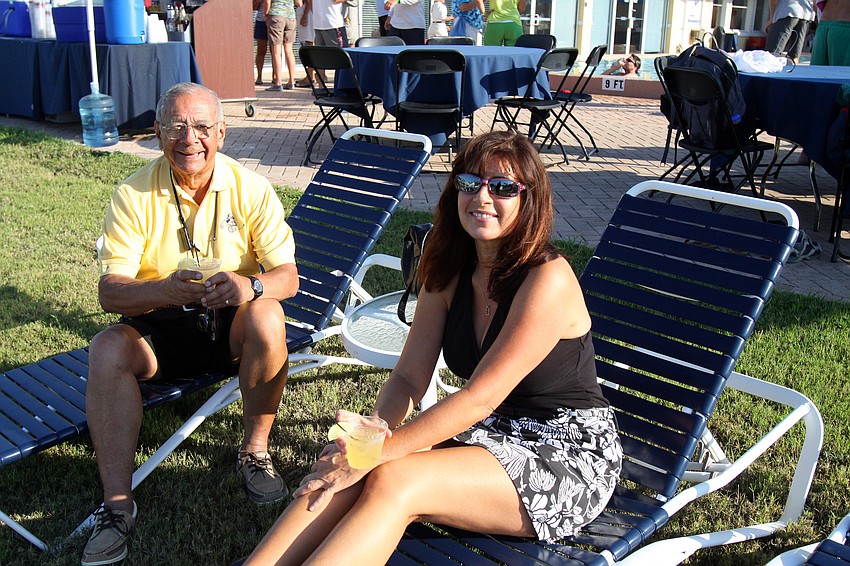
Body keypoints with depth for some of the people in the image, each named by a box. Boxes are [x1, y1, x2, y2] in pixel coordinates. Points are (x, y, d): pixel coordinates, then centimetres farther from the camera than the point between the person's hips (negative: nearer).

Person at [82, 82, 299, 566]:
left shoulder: (251, 189, -8)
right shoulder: (134, 195, -8)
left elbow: (288, 276, -13)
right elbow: (110, 291, -14)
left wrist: (250, 285, -37)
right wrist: (165, 290, -36)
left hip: (231, 324, 0)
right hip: (160, 328, 1)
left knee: (267, 317, -32)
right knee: (107, 350, -28)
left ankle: (255, 450, -11)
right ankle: (118, 501, -18)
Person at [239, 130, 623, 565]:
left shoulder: (547, 280, -20)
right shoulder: (450, 272, 3)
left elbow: (479, 397, -23)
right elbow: (408, 378, 0)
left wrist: (381, 450, -25)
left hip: (570, 456, -6)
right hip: (490, 433, 7)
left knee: (391, 482, -28)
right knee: (341, 469, -20)